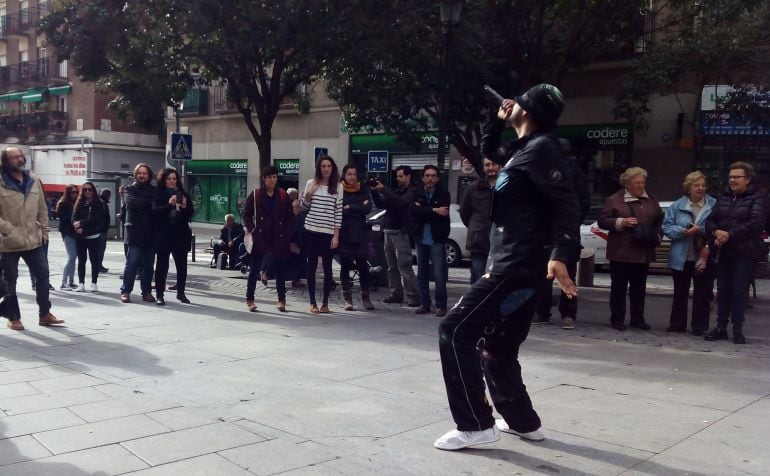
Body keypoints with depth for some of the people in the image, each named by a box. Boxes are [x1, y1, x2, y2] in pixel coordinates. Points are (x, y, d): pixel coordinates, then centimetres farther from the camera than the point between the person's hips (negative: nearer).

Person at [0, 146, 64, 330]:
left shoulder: (34, 181, 8)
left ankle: (44, 314, 17)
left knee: (43, 274, 6)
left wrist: (44, 231, 7)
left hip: (34, 239, 5)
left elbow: (42, 209, 13)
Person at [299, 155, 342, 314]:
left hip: (328, 233, -1)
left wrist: (336, 235, -4)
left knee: (327, 267, 0)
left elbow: (338, 212, 1)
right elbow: (304, 207, 12)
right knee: (311, 266, 4)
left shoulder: (337, 187, 2)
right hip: (311, 231, 1)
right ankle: (312, 302, 11)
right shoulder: (311, 183, 5)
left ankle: (325, 303, 9)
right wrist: (308, 194, -7)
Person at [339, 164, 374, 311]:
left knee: (363, 265, 0)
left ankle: (365, 297, 10)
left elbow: (368, 208, -6)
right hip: (344, 234, -1)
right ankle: (348, 299, 12)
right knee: (345, 266, 4)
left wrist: (349, 208, -9)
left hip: (360, 234, 1)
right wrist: (358, 208, -10)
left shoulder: (363, 190, 8)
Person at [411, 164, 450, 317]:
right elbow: (414, 211, -11)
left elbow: (442, 215, -15)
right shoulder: (418, 194, 7)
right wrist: (434, 210, -17)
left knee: (439, 274, -6)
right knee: (421, 273, 8)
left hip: (437, 240, -4)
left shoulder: (443, 194, -1)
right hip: (421, 238, 4)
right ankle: (424, 303, 17)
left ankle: (441, 306, 2)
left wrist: (423, 211, -11)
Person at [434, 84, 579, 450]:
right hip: (513, 265, 10)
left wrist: (560, 255, -32)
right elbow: (486, 153, 39)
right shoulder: (524, 148, 19)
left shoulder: (541, 148, -9)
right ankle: (522, 421, 28)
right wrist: (497, 121, 24)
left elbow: (566, 205, -20)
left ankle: (475, 424, -7)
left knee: (456, 330, -11)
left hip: (517, 266, -10)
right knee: (495, 349, 17)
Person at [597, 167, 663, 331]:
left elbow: (660, 220, 23)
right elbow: (602, 221, -3)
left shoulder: (651, 200, 13)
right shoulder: (614, 200, -1)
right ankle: (617, 319, 8)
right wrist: (621, 222, -16)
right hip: (621, 252, -4)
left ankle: (638, 319, 18)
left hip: (643, 253, 4)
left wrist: (657, 235, 6)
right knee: (619, 287, 1)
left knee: (639, 288, 9)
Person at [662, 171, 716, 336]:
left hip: (704, 258, -2)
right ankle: (677, 324, 24)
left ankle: (699, 326, 14)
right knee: (680, 293, 13)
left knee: (702, 294, 4)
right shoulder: (677, 205, 3)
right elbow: (667, 227, -1)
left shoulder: (714, 205, -2)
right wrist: (683, 231, -17)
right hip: (681, 258, 2)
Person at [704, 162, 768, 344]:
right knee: (723, 290, 7)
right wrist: (716, 232, -12)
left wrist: (730, 235, -19)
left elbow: (756, 223, -15)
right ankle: (721, 327, 13)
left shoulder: (757, 198, -2)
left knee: (739, 290, -4)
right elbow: (710, 220, 10)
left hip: (744, 252, -5)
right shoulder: (723, 198, 15)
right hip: (722, 252, 5)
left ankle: (738, 329, 6)